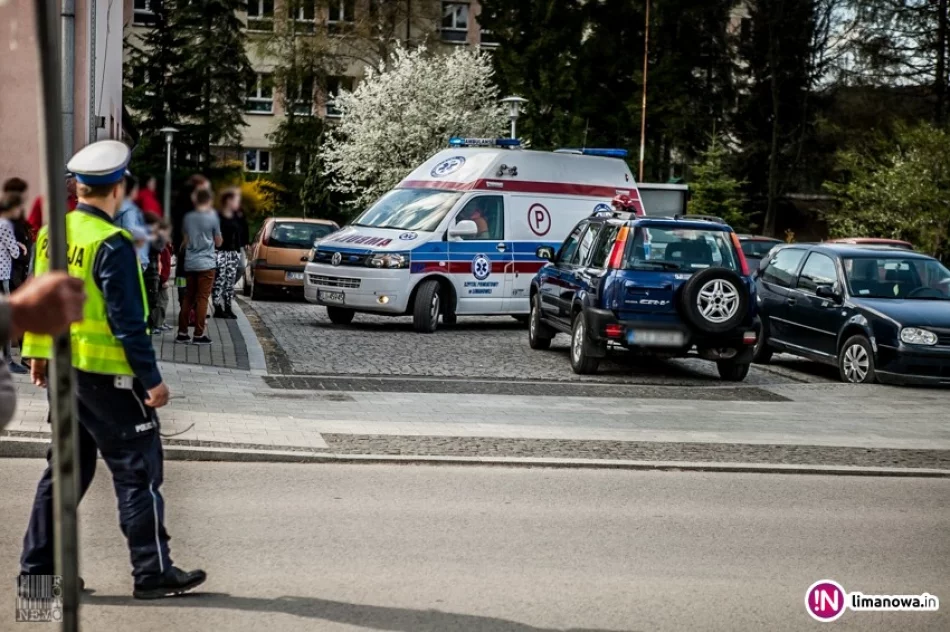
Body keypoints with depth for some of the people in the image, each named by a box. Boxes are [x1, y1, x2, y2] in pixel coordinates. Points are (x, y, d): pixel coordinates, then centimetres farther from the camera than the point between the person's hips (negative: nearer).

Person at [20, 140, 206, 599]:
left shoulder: (52, 234, 6)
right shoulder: (112, 245, -19)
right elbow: (126, 320, -20)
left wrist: (37, 353, 24)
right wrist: (151, 379, -15)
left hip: (63, 369, 8)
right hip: (107, 374, -8)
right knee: (138, 471, 1)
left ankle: (37, 566, 21)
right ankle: (152, 572, 6)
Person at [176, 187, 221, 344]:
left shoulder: (188, 218, 4)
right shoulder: (212, 218, -8)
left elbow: (185, 241, 11)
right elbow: (218, 242, 1)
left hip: (189, 264, 4)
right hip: (206, 264, -4)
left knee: (188, 298, 11)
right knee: (202, 298, -1)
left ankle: (182, 333, 12)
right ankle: (198, 334, -2)